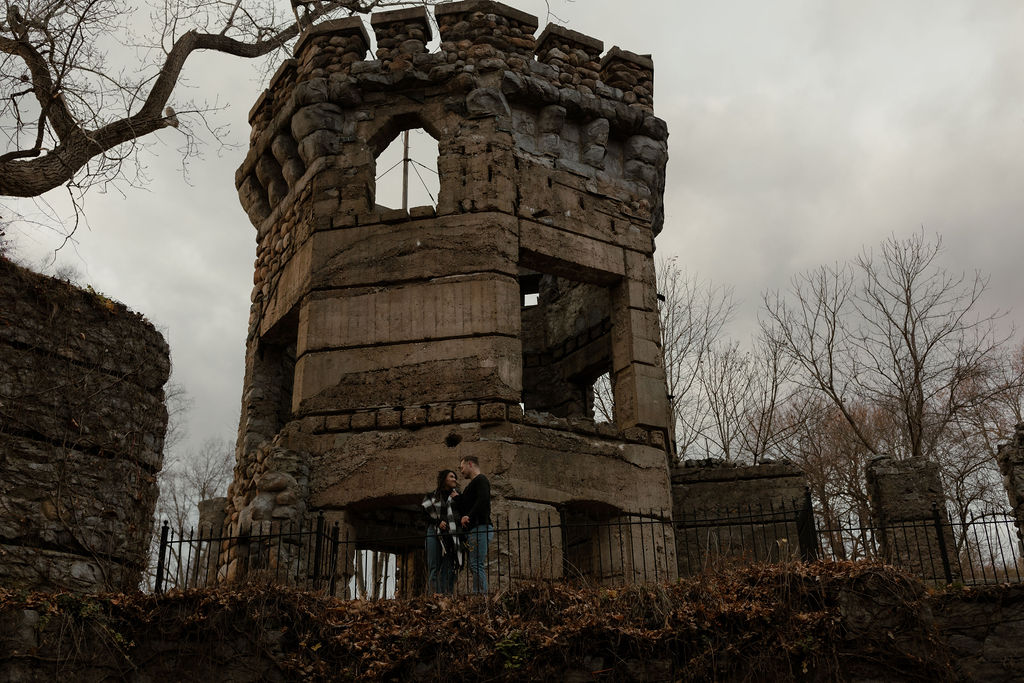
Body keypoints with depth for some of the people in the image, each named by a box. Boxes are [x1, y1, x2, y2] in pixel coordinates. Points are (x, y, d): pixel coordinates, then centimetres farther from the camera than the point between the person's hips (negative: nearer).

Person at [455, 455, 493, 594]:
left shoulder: (480, 480, -3)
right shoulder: (471, 484, 27)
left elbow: (483, 500, -20)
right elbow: (462, 507, 25)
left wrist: (469, 516, -22)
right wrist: (456, 498, 11)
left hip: (480, 527, -10)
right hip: (472, 530, 10)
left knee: (476, 564, -14)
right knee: (473, 565, 7)